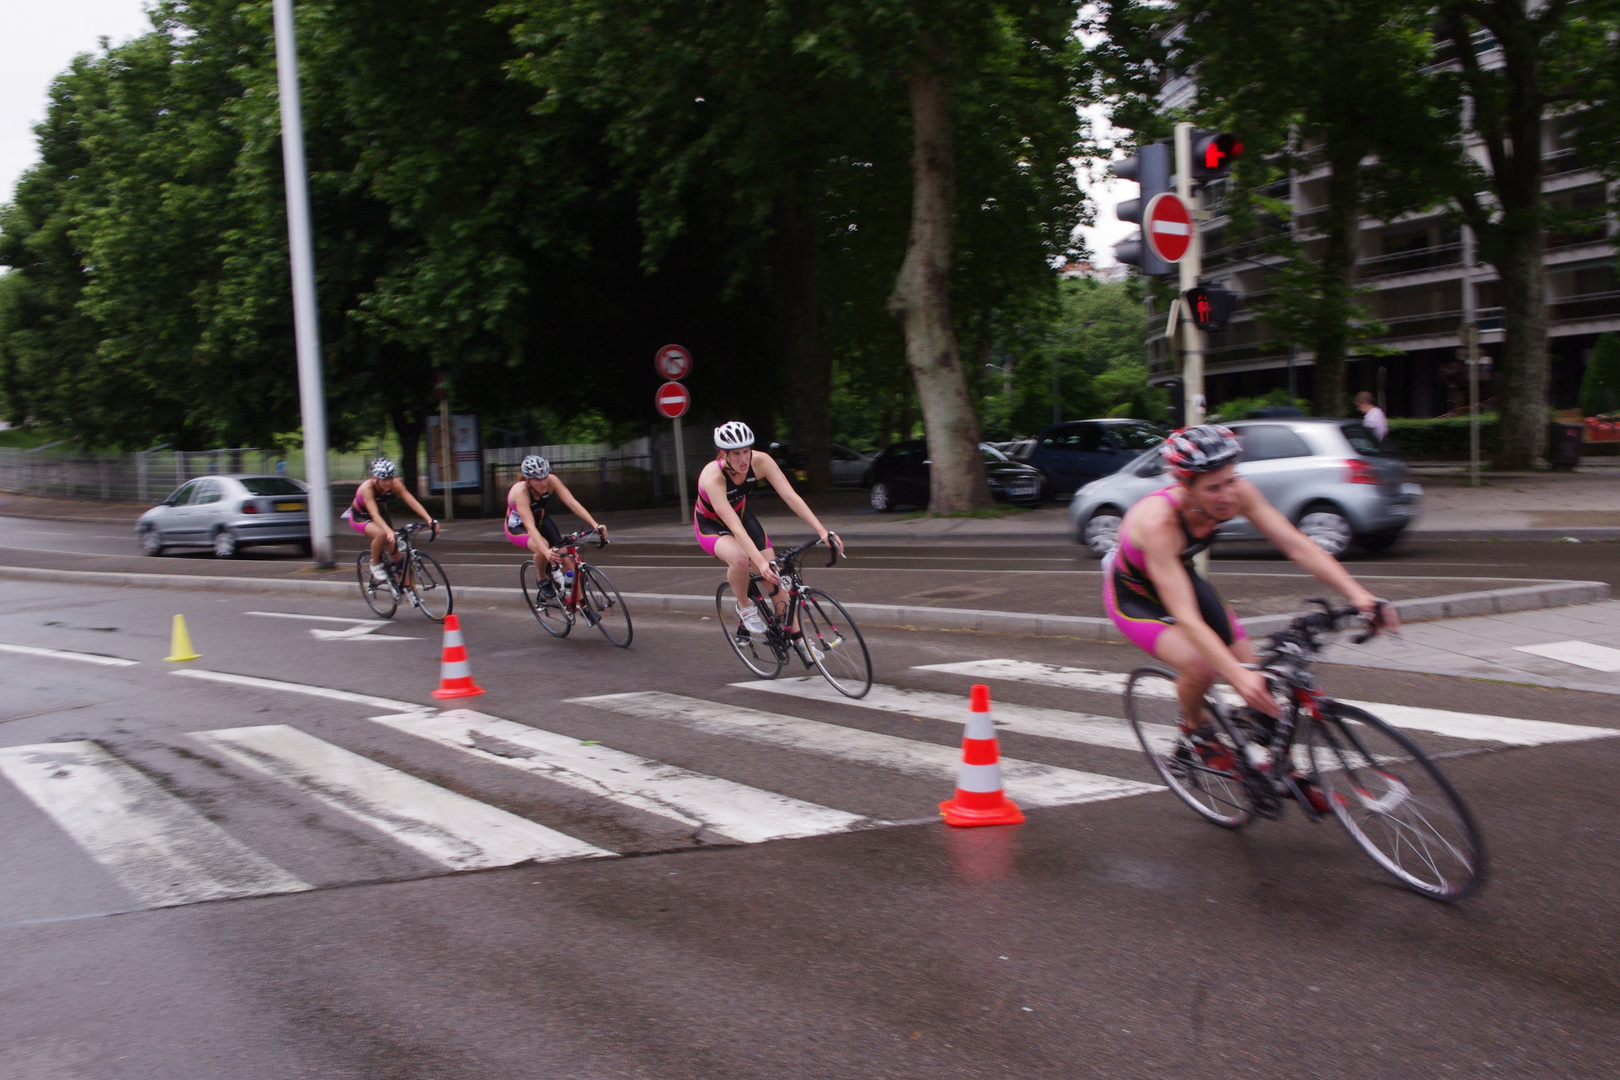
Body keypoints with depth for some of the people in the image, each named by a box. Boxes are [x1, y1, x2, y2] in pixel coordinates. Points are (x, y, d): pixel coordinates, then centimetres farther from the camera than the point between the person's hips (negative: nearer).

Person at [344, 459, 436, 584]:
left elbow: (413, 502, -30)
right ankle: (375, 565, -10)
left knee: (395, 550, -8)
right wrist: (389, 531, -61)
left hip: (382, 513, 4)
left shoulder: (395, 484, -25)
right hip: (360, 517, -4)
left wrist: (429, 519, -44)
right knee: (381, 534, -36)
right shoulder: (367, 488, -36)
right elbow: (374, 514, -46)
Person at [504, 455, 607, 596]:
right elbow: (530, 526, -46)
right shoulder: (521, 491, -37)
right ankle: (542, 579, -7)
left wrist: (595, 524, -45)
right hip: (518, 526, -4)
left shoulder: (551, 480, -26)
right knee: (542, 547, -36)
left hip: (540, 520, 4)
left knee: (566, 559, -14)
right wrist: (546, 552, -59)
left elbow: (572, 503, -32)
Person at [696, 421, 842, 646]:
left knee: (774, 575, -8)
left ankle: (795, 636, 5)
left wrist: (822, 531, -39)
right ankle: (744, 607, -7)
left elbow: (791, 497, -29)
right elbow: (734, 527, -44)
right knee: (739, 559, -36)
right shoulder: (713, 477, -37)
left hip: (742, 515, 5)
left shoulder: (760, 461, -26)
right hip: (711, 525, -4)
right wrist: (761, 561, -53)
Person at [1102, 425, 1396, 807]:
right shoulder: (1159, 521, -40)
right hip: (1134, 594, -6)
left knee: (1251, 666, -4)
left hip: (1182, 575, 6)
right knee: (1199, 665, -30)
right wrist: (1239, 676, -55)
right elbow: (1186, 619, -45)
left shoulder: (1238, 493, -24)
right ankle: (1194, 728, 3)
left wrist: (1358, 594, -36)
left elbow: (1297, 545, -24)